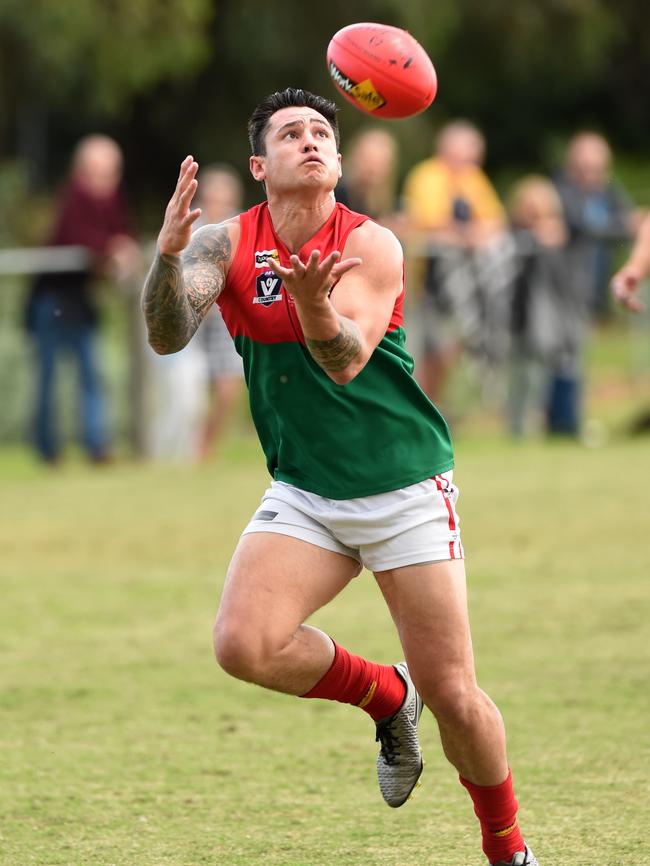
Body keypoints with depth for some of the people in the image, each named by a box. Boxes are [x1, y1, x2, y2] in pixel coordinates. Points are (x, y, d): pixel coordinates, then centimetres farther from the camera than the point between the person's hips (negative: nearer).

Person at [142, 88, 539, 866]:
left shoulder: (370, 245, -11)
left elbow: (346, 360, -25)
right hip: (302, 496, 2)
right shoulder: (225, 244, -3)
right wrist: (167, 255, -37)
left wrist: (313, 301, -47)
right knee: (243, 645, -23)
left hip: (406, 492, -2)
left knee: (453, 696, -4)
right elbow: (167, 335, -18)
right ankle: (385, 697, 7)